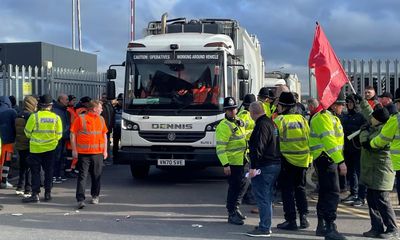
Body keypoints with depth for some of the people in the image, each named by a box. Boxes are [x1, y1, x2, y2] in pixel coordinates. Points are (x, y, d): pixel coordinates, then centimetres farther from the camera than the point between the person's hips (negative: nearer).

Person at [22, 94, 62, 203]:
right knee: (48, 171, 13)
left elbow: (28, 132, -2)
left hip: (35, 148, -2)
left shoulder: (34, 116, -11)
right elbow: (59, 134, 1)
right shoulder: (56, 117, -5)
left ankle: (35, 194, 0)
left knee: (35, 171, 4)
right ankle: (48, 193, 16)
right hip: (50, 148, 2)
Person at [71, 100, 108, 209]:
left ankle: (95, 196, 27)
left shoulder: (101, 119, 11)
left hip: (98, 153, 4)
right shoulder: (80, 118, -4)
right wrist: (74, 150, -5)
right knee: (82, 176, -6)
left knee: (96, 176, 11)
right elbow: (73, 134, -1)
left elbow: (104, 135, 19)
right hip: (83, 153, -4)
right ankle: (80, 199, -7)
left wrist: (105, 150, 14)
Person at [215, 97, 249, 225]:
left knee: (243, 183, 16)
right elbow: (220, 147, -20)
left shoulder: (239, 122, 11)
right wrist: (225, 165, -25)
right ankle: (232, 214, 6)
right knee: (235, 186, -4)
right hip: (231, 162, -9)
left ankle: (235, 207, 33)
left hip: (241, 161, 9)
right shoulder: (223, 126, -16)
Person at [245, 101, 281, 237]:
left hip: (264, 167, -10)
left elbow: (258, 148, -22)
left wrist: (253, 167, -21)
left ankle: (264, 229, -5)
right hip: (275, 165, 10)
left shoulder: (261, 125, -15)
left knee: (262, 197, -7)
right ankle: (265, 225, 25)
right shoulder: (271, 123, 17)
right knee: (267, 197, 17)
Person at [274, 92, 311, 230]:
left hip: (286, 159, -5)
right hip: (302, 160, 5)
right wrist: (308, 158, 17)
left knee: (288, 190, 3)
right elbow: (308, 138, 8)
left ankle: (291, 220, 3)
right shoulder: (302, 119, 4)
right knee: (300, 188, 16)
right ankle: (303, 217, 14)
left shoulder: (279, 120, -11)